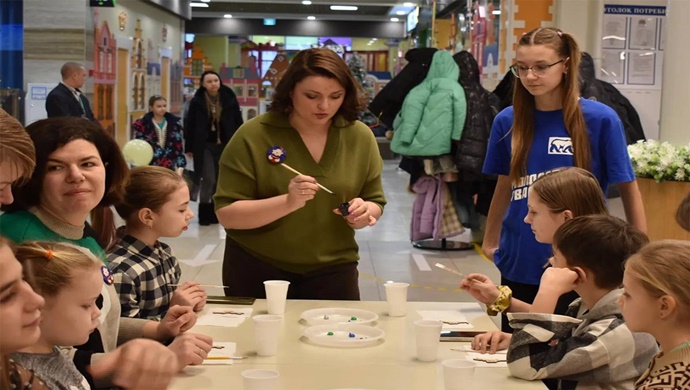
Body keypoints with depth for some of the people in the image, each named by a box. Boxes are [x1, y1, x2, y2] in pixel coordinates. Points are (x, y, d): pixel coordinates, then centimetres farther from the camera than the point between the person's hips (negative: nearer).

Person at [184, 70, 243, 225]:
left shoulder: (229, 99, -1)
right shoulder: (197, 101, -4)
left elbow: (238, 122, 3)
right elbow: (190, 125, 0)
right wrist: (189, 147, -2)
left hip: (225, 145, 2)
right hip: (205, 146, -2)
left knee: (220, 180, 9)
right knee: (209, 179, -8)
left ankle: (214, 211, 21)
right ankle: (205, 212, 5)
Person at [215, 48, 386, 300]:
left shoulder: (360, 137, -2)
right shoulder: (252, 137, -12)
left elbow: (375, 202, 8)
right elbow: (226, 214, -14)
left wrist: (364, 213, -16)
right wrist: (287, 202, -29)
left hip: (332, 271, 2)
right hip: (257, 271, -2)